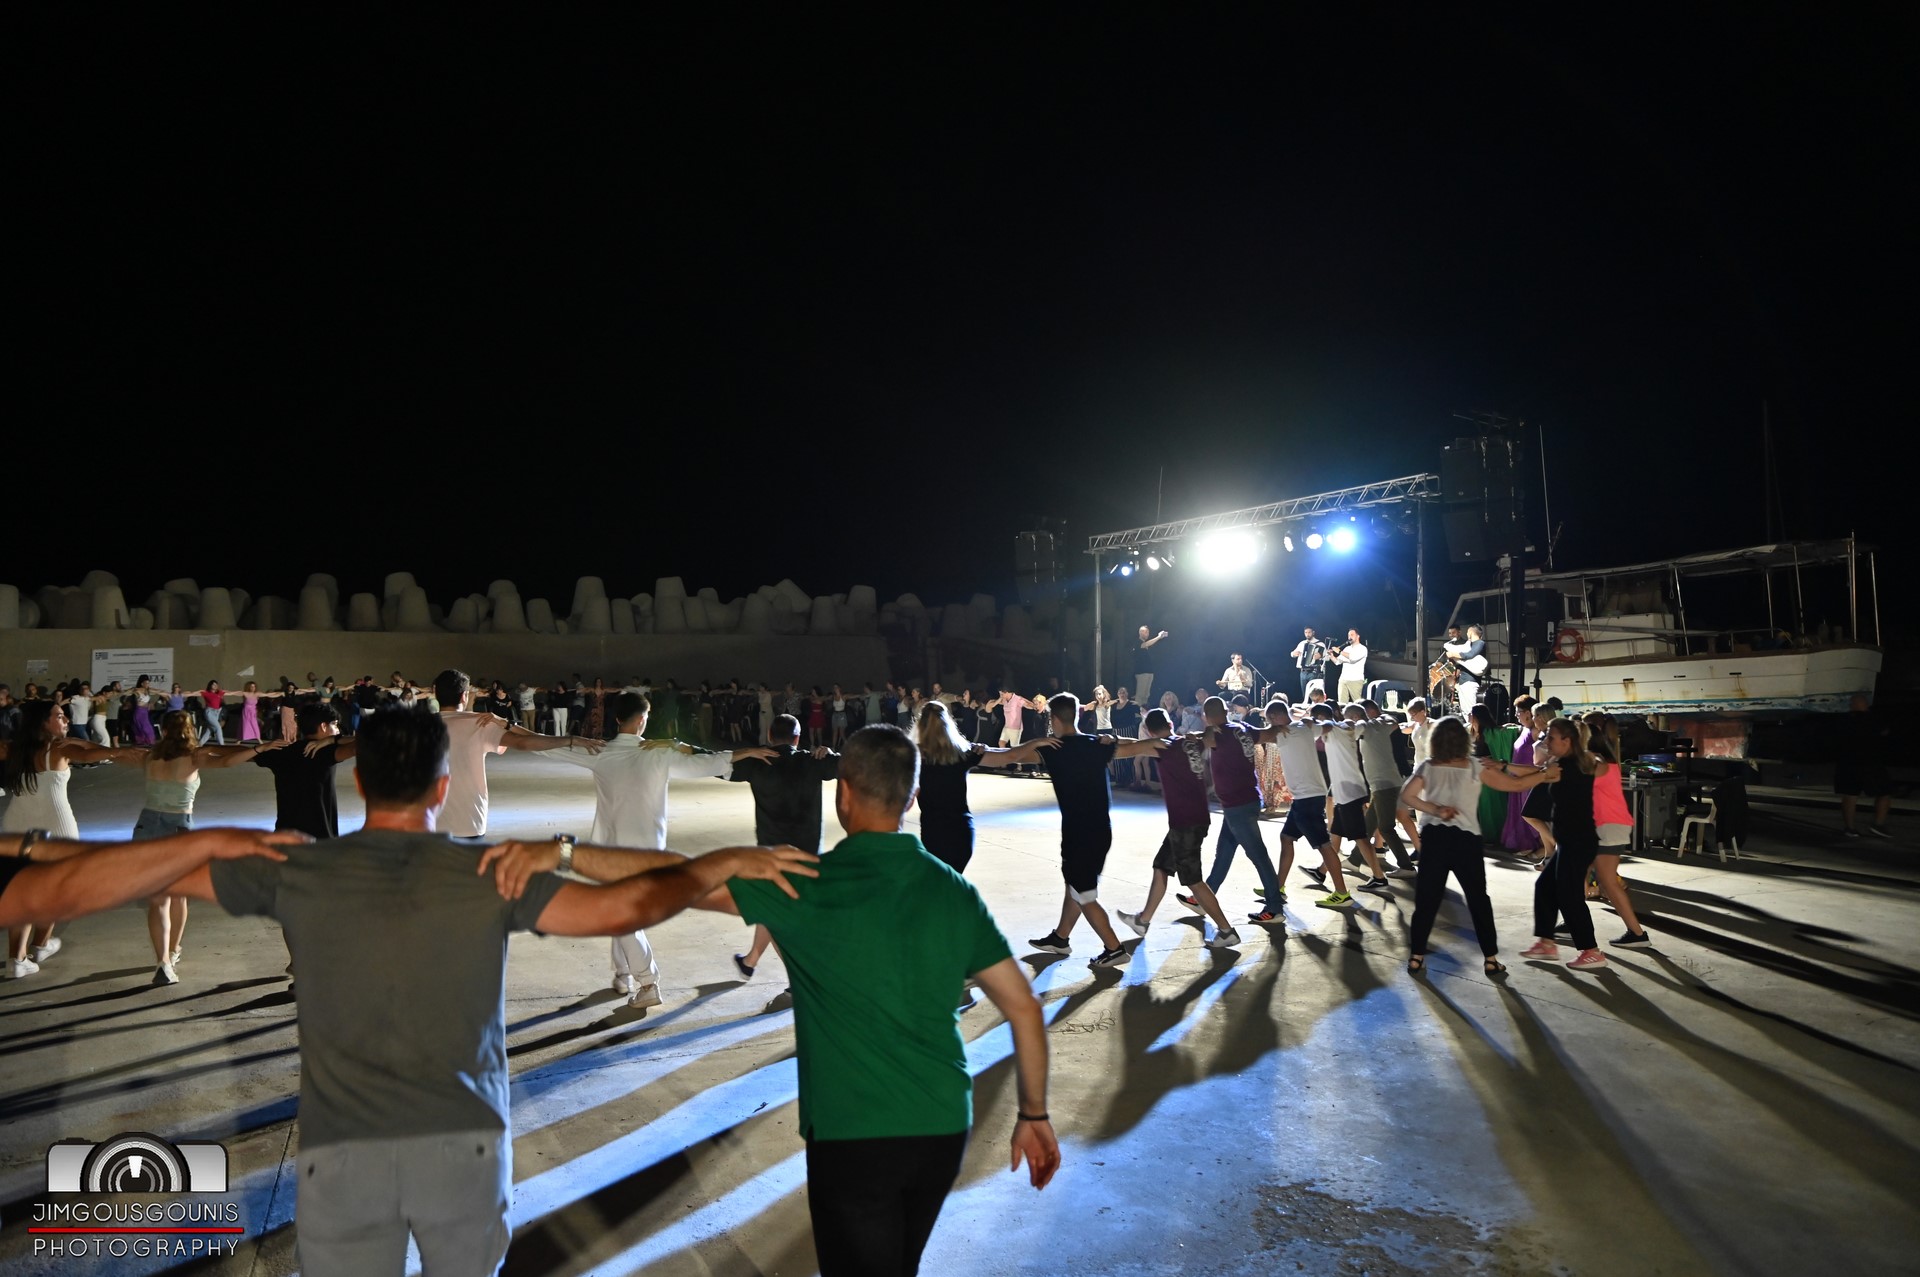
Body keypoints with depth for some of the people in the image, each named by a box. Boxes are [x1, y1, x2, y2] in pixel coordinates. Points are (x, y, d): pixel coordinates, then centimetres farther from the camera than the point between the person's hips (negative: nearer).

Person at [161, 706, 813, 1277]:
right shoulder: (496, 874, -8)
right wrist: (728, 859, -8)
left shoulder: (296, 872, -3)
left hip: (340, 1155, 0)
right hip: (465, 1145, 0)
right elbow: (626, 906, -17)